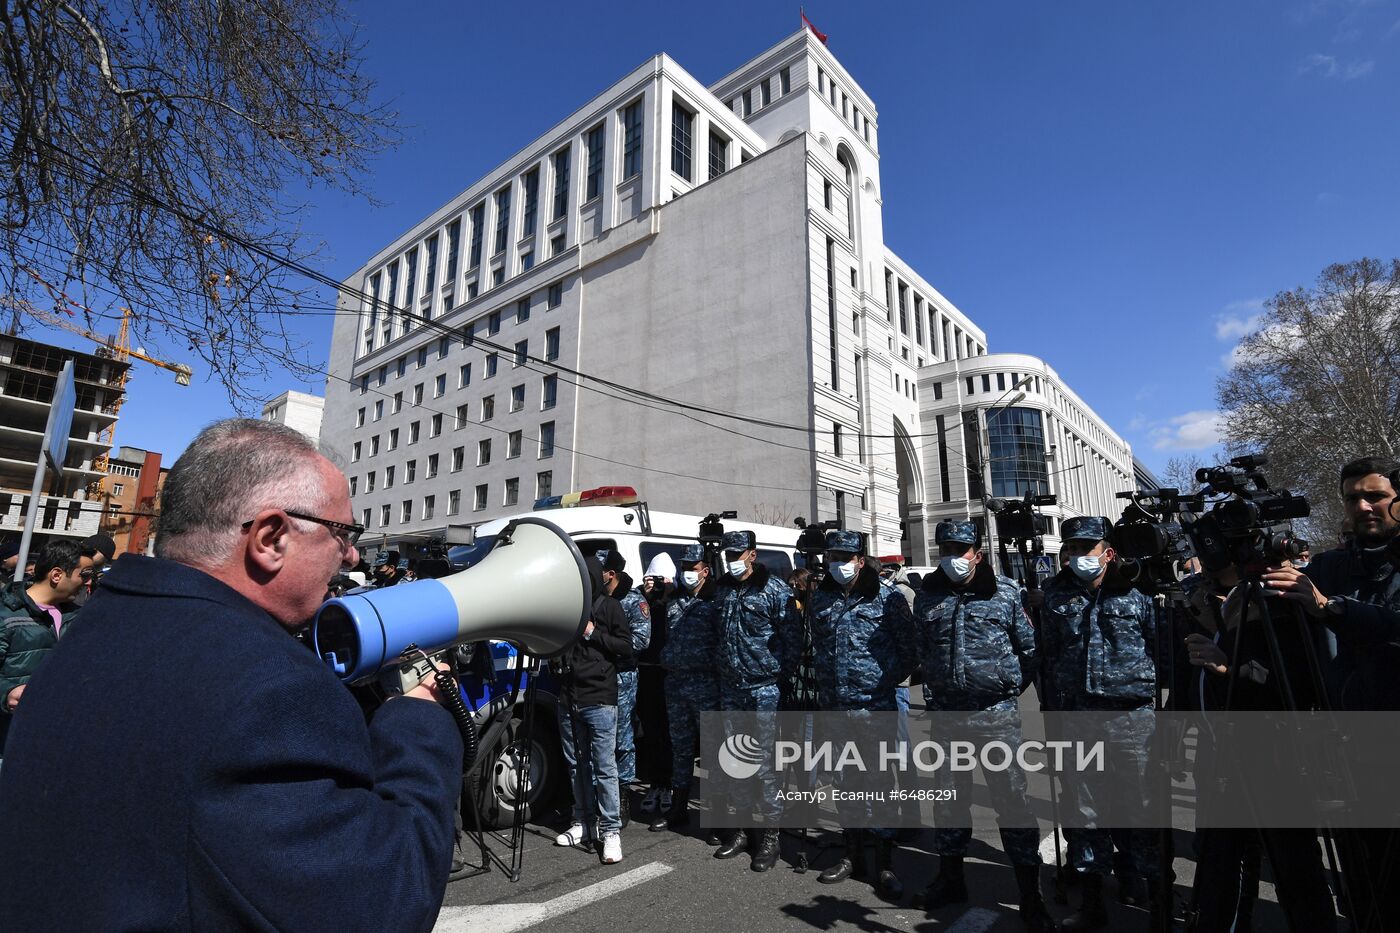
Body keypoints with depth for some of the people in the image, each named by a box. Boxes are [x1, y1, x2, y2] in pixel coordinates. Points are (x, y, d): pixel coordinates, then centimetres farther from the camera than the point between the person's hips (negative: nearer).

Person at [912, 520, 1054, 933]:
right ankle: (951, 876, 31)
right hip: (946, 712, 3)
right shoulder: (928, 596, 4)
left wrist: (1011, 687, -1)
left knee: (1011, 797, -1)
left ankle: (1030, 895, 15)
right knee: (950, 796, 14)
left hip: (996, 713, -3)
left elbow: (1029, 648, 2)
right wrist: (931, 694, 10)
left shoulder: (1007, 592, -5)